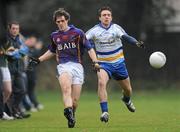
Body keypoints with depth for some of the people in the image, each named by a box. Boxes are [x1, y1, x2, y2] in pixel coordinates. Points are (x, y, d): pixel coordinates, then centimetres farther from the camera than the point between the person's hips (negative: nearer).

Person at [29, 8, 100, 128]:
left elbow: (90, 48, 3)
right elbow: (52, 51, 34)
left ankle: (72, 115, 24)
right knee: (66, 88, -32)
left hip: (77, 65, -1)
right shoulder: (54, 36, 16)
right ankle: (68, 111, -51)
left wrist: (95, 62, -10)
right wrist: (38, 60, 26)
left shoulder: (78, 33, 3)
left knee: (75, 99, -5)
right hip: (63, 66, 1)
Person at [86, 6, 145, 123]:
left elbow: (126, 37, -23)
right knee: (101, 83, -30)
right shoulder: (94, 31, -5)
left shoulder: (116, 28, -8)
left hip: (118, 63, 1)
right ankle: (105, 112, -29)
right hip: (103, 64, -1)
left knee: (127, 89, 12)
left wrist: (137, 43, -42)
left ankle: (127, 100, 51)